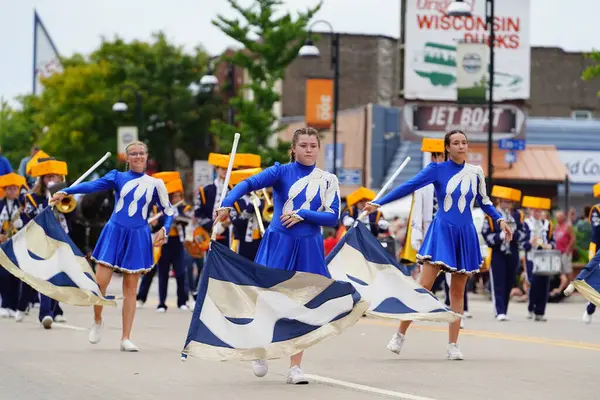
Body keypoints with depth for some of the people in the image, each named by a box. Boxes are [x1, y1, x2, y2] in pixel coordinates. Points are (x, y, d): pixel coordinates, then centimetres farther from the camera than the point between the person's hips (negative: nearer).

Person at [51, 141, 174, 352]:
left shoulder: (155, 184, 6)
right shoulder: (118, 177, 3)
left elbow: (168, 211, 12)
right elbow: (93, 185, -10)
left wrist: (164, 229, -6)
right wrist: (66, 192, -24)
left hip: (138, 237, 1)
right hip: (114, 232, -1)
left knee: (130, 287, 2)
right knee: (100, 281, -9)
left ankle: (126, 338, 6)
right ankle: (97, 321, 18)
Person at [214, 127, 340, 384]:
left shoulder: (328, 181, 6)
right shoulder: (282, 172, -1)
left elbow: (333, 218, -1)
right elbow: (249, 183, -15)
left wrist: (302, 214, -14)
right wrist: (227, 204, -33)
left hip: (309, 247, 2)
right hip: (279, 244, -2)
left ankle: (295, 367, 8)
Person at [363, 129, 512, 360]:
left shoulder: (475, 173, 7)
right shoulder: (437, 169, -3)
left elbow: (484, 202, 19)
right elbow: (409, 187, -7)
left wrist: (500, 220, 4)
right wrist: (378, 204, -12)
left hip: (465, 235, 3)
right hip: (441, 231, -3)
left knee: (458, 291, 5)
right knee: (424, 286, -11)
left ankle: (452, 345, 8)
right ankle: (400, 335, -2)